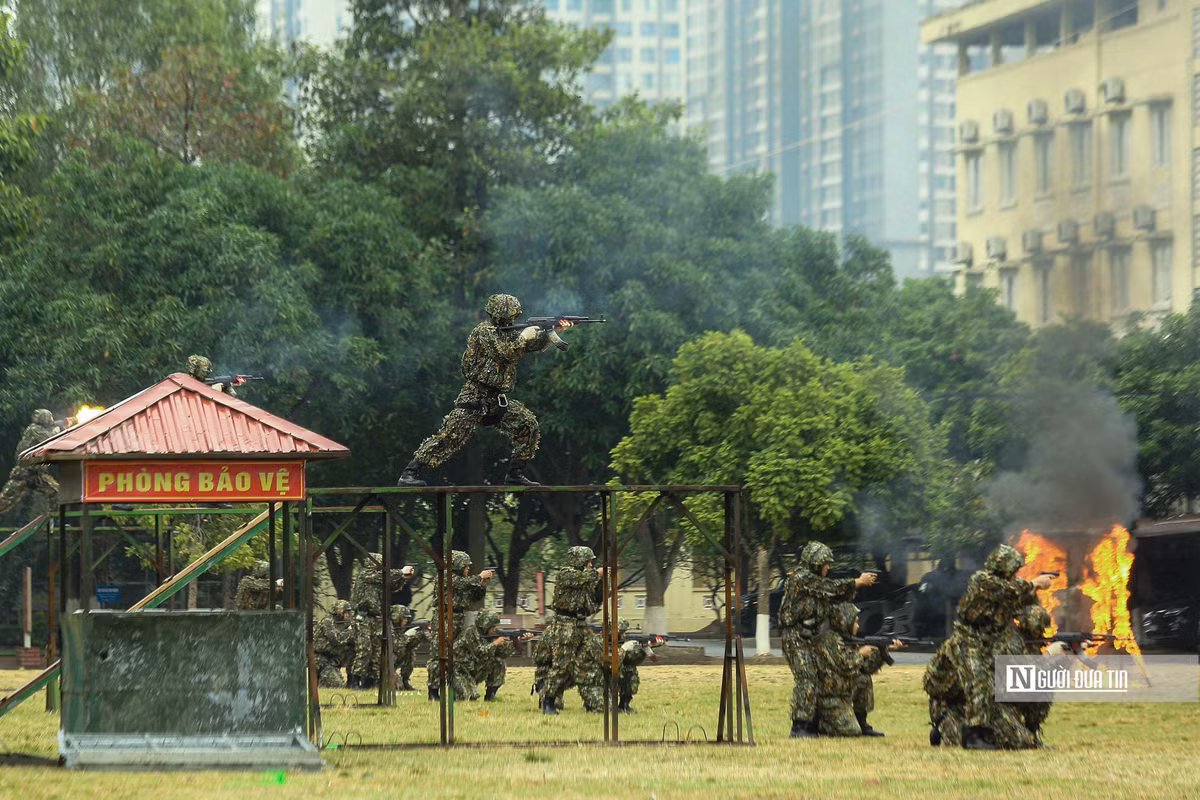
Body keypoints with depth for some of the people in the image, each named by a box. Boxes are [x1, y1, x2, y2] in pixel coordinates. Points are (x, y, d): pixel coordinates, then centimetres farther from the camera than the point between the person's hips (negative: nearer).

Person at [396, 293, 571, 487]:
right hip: (474, 398, -8)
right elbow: (506, 353, -22)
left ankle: (515, 474, 8)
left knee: (527, 425, 1)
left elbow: (537, 343, 15)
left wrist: (553, 331, 0)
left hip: (498, 401, 8)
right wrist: (523, 337, -10)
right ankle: (409, 475, -16)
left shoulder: (509, 333, 15)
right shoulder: (484, 331, -10)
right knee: (450, 436, -16)